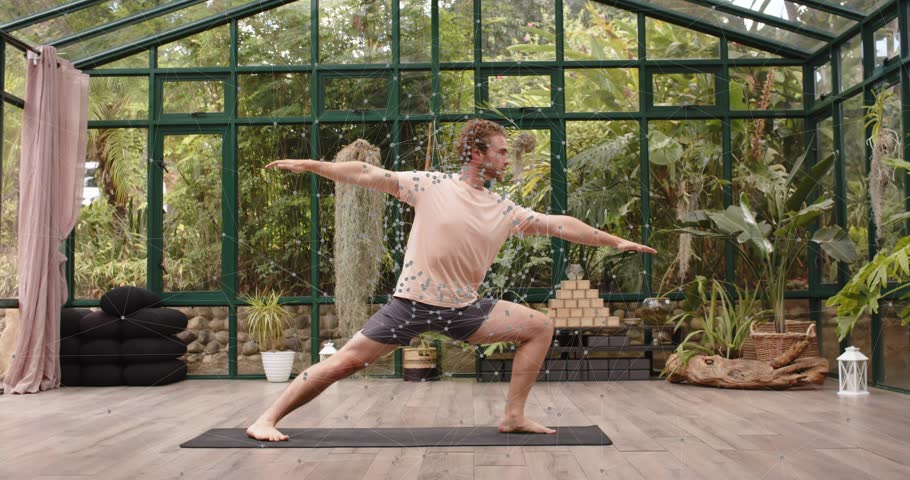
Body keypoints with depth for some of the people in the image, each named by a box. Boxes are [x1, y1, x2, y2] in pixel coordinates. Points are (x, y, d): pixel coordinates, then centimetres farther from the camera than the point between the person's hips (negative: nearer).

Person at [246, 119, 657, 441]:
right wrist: (310, 165, -10)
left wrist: (615, 241, 11)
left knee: (539, 327, -1)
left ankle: (513, 417, 6)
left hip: (463, 308, 5)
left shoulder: (505, 211, 5)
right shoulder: (431, 185, -6)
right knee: (342, 363, -7)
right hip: (412, 303, -5)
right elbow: (371, 175, -7)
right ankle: (266, 420, 7)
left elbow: (559, 225, 8)